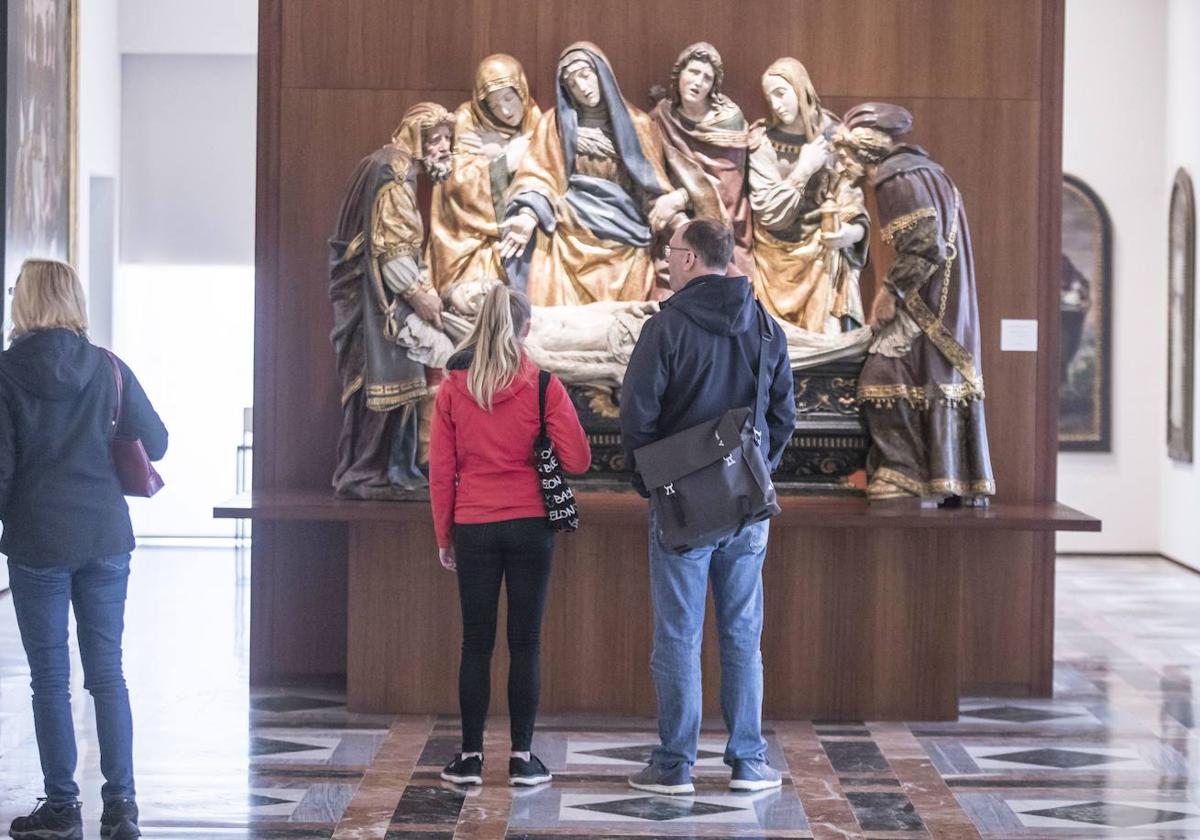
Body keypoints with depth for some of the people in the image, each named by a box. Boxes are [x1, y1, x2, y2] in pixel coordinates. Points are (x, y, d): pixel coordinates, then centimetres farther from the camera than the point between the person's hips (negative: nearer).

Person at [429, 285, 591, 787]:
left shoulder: (452, 388, 0)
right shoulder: (544, 386, -5)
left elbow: (441, 470, 2)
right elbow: (577, 461, -6)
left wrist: (443, 535, 10)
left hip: (473, 528, 1)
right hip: (530, 525, -1)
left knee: (476, 644, 6)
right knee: (525, 643, 4)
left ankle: (470, 757, 7)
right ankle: (522, 758, 5)